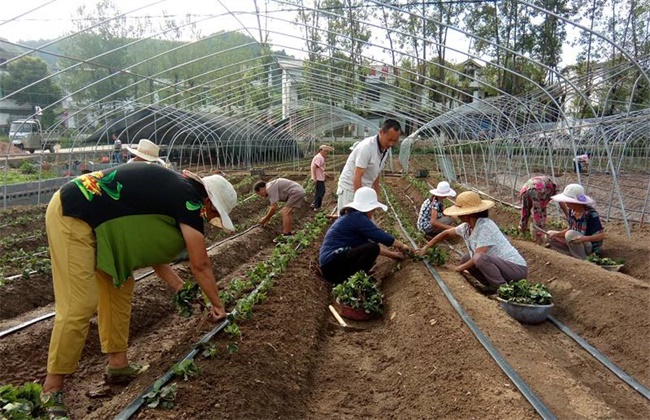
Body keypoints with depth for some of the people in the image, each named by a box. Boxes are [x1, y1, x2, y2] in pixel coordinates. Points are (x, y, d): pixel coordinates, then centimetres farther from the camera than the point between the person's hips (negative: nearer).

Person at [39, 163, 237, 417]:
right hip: (72, 215, -11)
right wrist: (217, 304, 7)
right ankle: (52, 389, 4)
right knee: (79, 304, -11)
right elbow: (200, 264, -7)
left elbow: (150, 249, 18)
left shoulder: (173, 189, 13)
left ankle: (118, 365, 20)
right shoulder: (188, 198, -13)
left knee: (119, 287, 11)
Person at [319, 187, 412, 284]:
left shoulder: (350, 216, 19)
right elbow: (381, 236, -9)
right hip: (333, 262, -11)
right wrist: (402, 245, 8)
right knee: (372, 249, -20)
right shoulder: (357, 217, -11)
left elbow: (366, 244, 24)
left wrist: (391, 254, 25)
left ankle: (343, 281, 10)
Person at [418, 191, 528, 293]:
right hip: (499, 263, 9)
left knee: (480, 259, -32)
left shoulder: (485, 226, -25)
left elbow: (479, 256, -26)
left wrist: (461, 268, -10)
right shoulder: (467, 227, 1)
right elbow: (446, 233, 17)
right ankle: (493, 286, 10)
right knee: (465, 259, 10)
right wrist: (426, 247, 18)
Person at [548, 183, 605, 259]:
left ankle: (582, 260, -16)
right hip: (577, 244, 8)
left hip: (591, 247, -8)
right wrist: (557, 234, -9)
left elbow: (601, 235, -26)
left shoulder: (591, 214, -26)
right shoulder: (572, 211, -5)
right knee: (550, 235, 2)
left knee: (570, 234, -34)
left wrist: (585, 238, -43)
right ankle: (573, 255, -6)